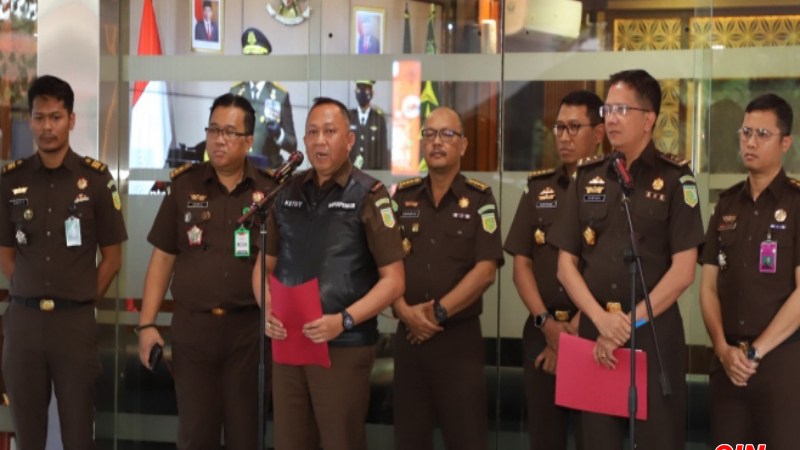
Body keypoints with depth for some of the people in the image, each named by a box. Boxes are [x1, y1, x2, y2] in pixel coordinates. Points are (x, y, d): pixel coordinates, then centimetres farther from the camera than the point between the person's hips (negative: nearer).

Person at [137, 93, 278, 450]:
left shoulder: (269, 191, 0)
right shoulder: (184, 185, 3)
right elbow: (163, 258, 5)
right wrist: (147, 324, 0)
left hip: (247, 327, -1)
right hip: (192, 326, 1)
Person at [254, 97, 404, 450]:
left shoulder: (368, 195, -6)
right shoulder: (287, 193, 8)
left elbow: (393, 280, -8)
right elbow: (265, 264, 16)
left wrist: (344, 320, -19)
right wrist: (267, 309, -3)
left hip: (344, 346, -4)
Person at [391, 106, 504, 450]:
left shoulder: (479, 199, -1)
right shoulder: (402, 197, 9)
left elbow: (485, 269, -9)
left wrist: (438, 312, -13)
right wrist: (404, 310, -12)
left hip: (460, 336, -3)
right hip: (409, 335, 3)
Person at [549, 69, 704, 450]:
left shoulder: (674, 177, -2)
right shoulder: (587, 177, 9)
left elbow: (683, 270, -8)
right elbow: (566, 264, 6)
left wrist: (630, 324, -11)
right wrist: (603, 319, -9)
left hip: (654, 333, -3)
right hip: (594, 332, 4)